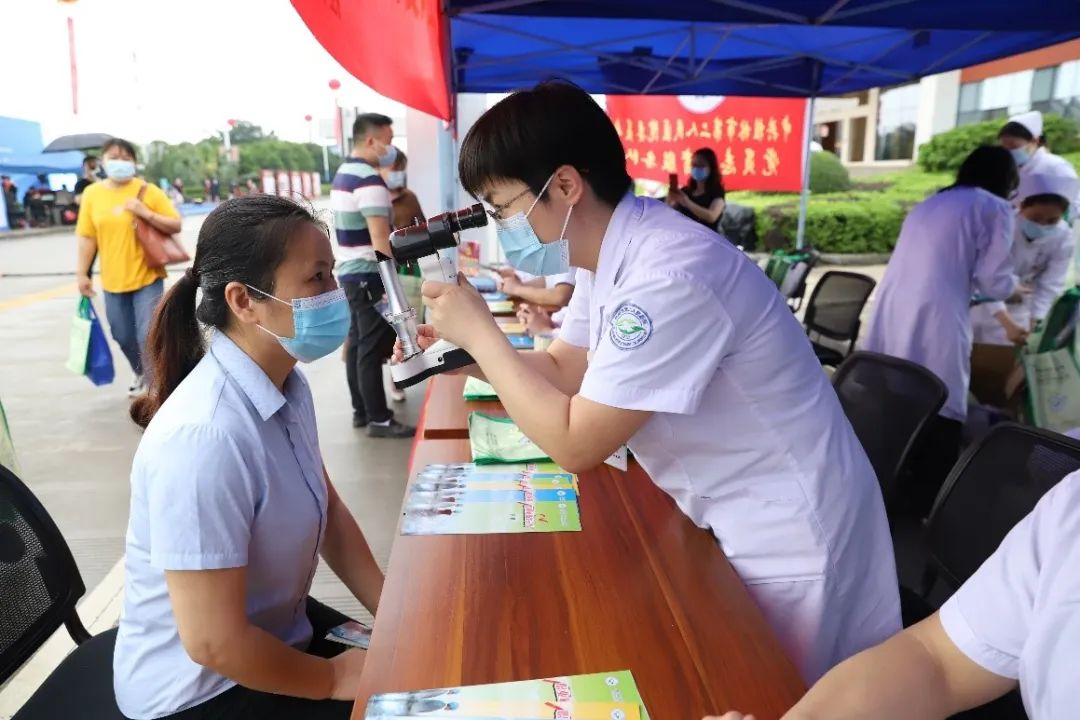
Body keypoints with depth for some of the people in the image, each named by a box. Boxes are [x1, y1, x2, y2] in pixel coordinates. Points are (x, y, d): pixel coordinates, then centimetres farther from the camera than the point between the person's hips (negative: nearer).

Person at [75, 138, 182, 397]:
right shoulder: (92, 193, 2)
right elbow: (87, 237, 4)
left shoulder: (148, 190, -5)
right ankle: (140, 374, 41)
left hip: (147, 277, -3)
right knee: (123, 337, 15)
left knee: (148, 335, -8)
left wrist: (146, 213, -19)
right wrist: (82, 273, 5)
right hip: (113, 280, 4)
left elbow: (176, 226, -5)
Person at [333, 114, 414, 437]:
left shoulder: (343, 174, 14)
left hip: (349, 271, 10)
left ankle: (361, 410, 23)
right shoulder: (370, 180, -18)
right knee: (373, 348, -4)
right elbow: (379, 240, -23)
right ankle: (379, 419, 3)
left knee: (357, 343, 14)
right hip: (368, 274, -10)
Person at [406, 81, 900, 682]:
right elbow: (561, 370, 7)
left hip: (787, 537, -8)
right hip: (724, 519, 8)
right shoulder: (610, 253, -2)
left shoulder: (666, 277, -31)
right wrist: (458, 350, -6)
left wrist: (480, 332, -19)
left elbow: (574, 445, -27)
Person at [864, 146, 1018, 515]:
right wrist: (1014, 286, 23)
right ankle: (930, 505, 10)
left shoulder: (930, 204, 26)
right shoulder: (995, 208, 6)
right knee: (939, 412, 2)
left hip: (891, 312, 7)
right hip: (934, 319, -7)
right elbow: (991, 280, 1)